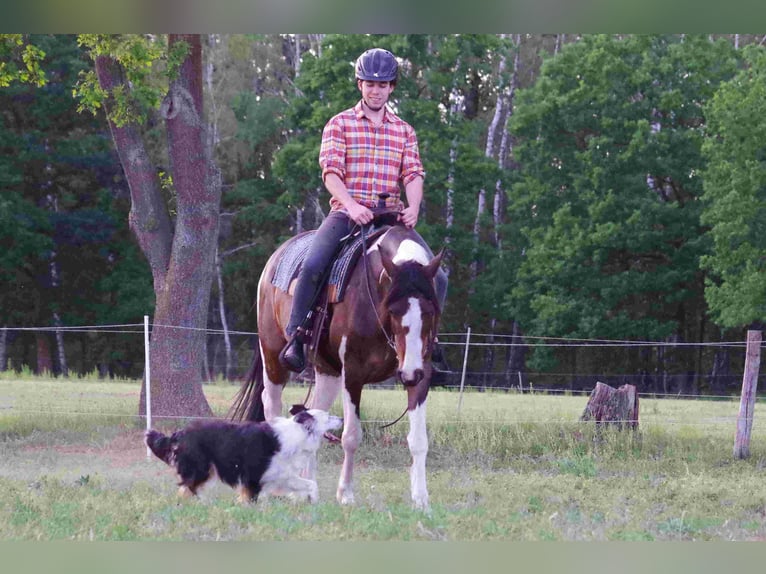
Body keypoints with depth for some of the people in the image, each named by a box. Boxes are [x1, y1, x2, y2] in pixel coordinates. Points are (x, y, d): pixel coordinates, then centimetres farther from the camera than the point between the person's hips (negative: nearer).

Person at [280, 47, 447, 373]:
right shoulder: (340, 124, 6)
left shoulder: (404, 131, 15)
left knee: (437, 278, -11)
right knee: (313, 265, -30)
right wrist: (351, 205, -23)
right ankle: (295, 338, -17)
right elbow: (331, 171, -6)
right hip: (346, 213, -3)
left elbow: (413, 174, 4)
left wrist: (413, 208, -17)